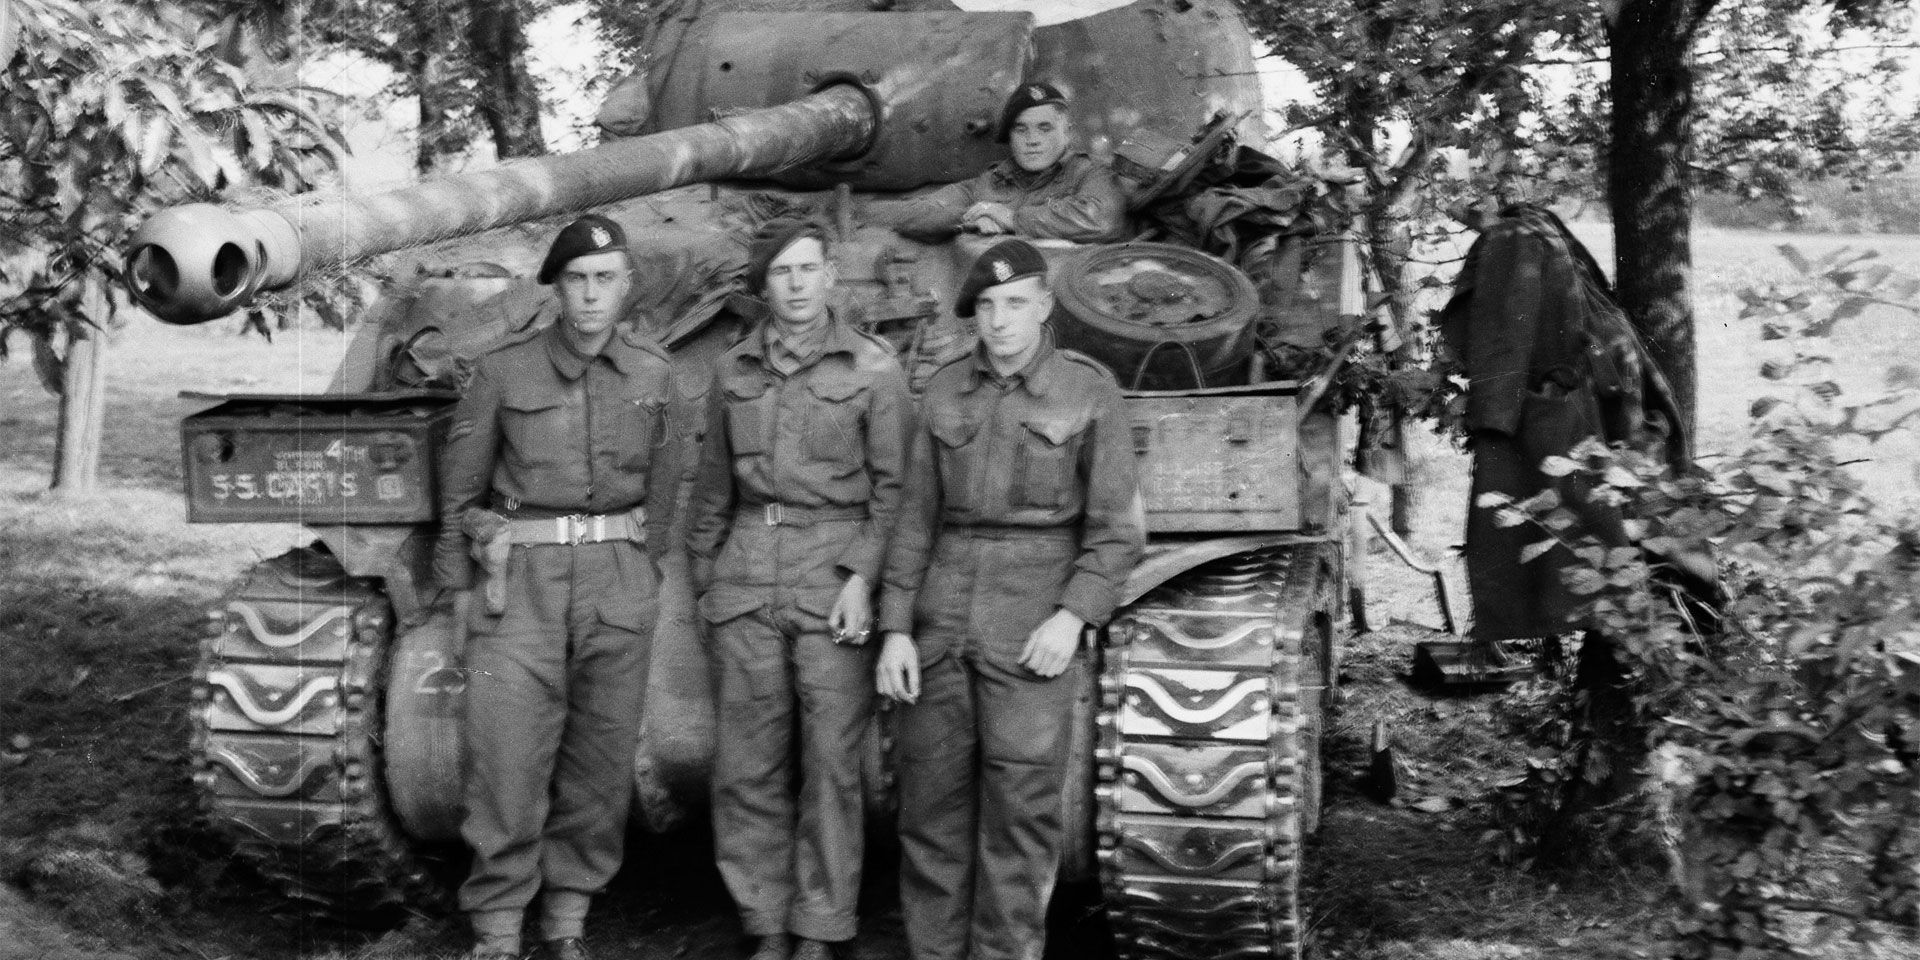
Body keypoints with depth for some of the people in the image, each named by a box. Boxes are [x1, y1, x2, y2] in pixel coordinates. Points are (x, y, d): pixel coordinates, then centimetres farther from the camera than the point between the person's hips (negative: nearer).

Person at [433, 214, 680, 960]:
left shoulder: (651, 372, 3)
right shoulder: (504, 371, -3)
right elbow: (461, 481, 5)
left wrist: (646, 564, 9)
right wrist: (460, 584, 5)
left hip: (619, 579, 2)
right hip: (521, 573, -2)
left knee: (601, 758, 7)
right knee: (506, 759, -5)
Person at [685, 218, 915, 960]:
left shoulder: (874, 368, 1)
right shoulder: (735, 370, 11)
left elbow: (892, 485, -2)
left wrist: (863, 576, -10)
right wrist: (704, 573, 17)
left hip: (834, 571, -3)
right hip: (748, 573, 3)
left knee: (831, 764, -1)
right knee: (747, 765, 3)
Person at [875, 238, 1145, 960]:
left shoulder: (1088, 391, -1)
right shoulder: (946, 392, 8)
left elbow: (1117, 526, -2)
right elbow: (916, 517, 9)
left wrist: (1074, 616, -13)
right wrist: (896, 627, 1)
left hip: (1034, 620, -3)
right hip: (942, 614, 3)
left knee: (1020, 809, -2)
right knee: (930, 801, 5)